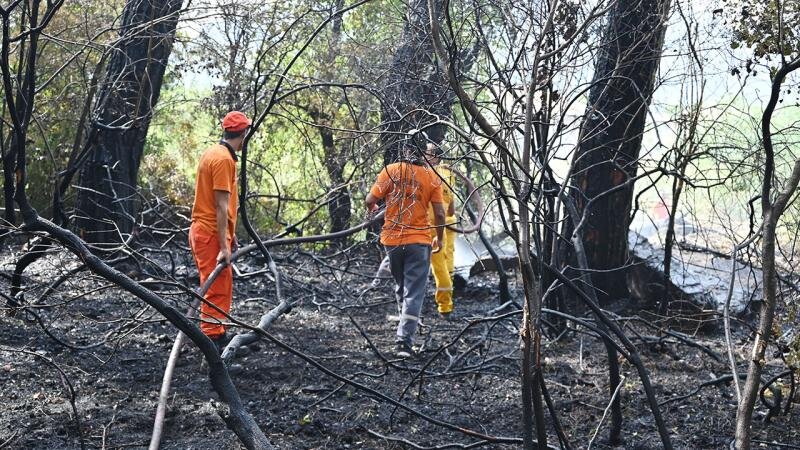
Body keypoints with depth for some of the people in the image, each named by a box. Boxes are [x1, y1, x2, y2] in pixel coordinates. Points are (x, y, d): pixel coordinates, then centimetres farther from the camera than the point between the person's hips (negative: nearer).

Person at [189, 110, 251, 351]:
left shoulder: (215, 153, 13)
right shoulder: (223, 159, -17)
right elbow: (221, 206, -20)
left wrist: (229, 233, 24)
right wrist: (224, 246, -20)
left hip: (205, 230, 10)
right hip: (211, 234, -10)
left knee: (222, 286, 17)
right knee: (216, 289, -6)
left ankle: (217, 334, 26)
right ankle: (212, 338, -3)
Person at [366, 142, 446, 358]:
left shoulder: (390, 170, -3)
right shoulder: (431, 176, -3)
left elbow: (370, 200, -4)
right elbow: (439, 213, -5)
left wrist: (372, 208, 19)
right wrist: (439, 238, 11)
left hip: (392, 239, 2)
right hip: (419, 240, -2)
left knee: (400, 285, 23)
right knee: (414, 291, 0)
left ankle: (407, 321, 42)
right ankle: (404, 341, -8)